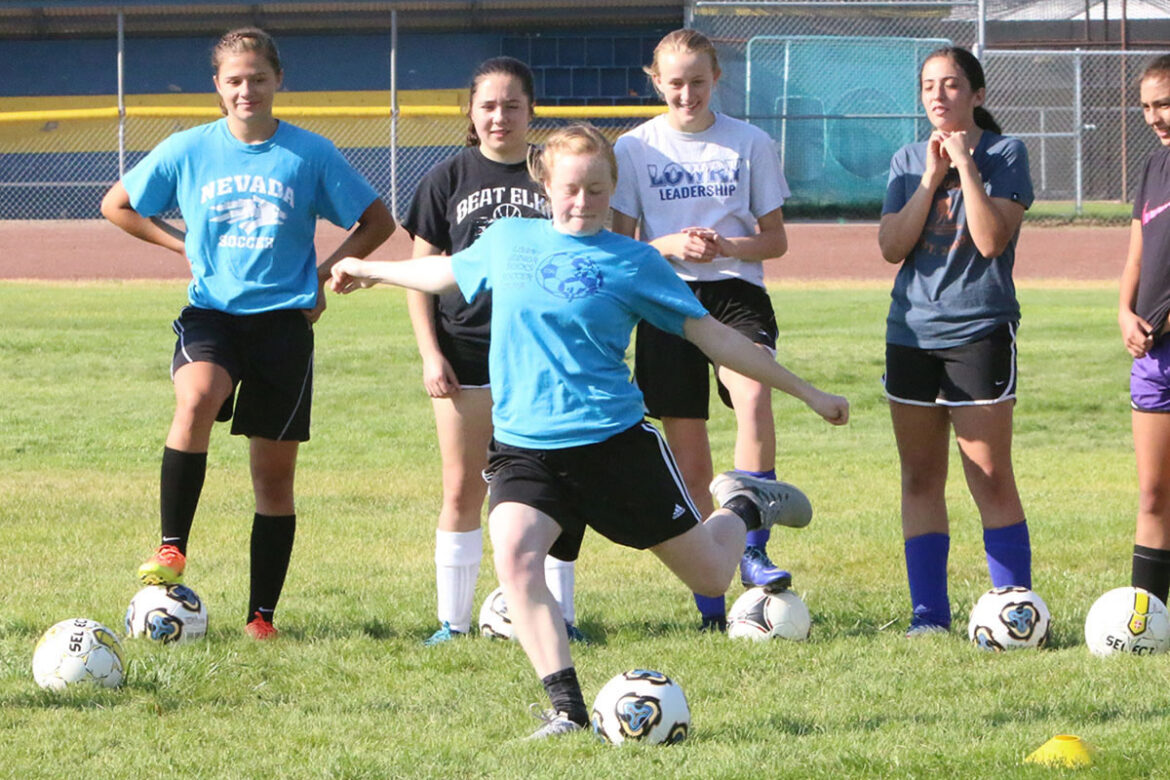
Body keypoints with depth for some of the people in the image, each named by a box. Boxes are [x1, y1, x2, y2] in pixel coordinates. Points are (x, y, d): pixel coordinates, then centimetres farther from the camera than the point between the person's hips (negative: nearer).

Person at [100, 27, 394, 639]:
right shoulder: (188, 151, 1)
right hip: (212, 313, -1)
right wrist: (186, 247, 8)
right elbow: (117, 207, 14)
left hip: (284, 319, 1)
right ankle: (171, 548, -26)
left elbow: (376, 222, 10)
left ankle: (262, 616, 11)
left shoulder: (310, 154, 0)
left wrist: (324, 274, 2)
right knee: (196, 397, -34)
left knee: (274, 474, 3)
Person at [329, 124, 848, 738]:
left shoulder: (632, 262, -1)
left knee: (711, 576, 6)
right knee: (515, 555, -29)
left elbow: (712, 335, 3)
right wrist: (370, 270, 44)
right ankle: (566, 706, -24)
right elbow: (450, 272, 29)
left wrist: (805, 392, 2)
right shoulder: (506, 241, 7)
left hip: (615, 441, -2)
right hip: (524, 448, 2)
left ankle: (741, 506, 41)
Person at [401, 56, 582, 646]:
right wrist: (429, 353, -3)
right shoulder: (449, 179, 4)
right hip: (466, 349, 0)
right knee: (462, 492, 3)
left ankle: (559, 617, 7)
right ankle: (453, 622, 9)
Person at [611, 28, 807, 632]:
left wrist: (729, 246, -13)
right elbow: (620, 244, 6)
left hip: (736, 293, -1)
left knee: (754, 397, -33)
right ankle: (710, 605, 11)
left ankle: (753, 553, -31)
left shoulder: (750, 144, 6)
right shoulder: (635, 148, 5)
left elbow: (775, 238, 8)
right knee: (690, 466, 2)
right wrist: (671, 246, -14)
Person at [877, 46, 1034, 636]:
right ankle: (929, 613, 10)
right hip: (912, 332, 5)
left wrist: (964, 166, -13)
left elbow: (991, 240, -15)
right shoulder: (908, 161, 11)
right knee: (920, 477, 5)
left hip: (980, 331, -5)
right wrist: (931, 178, -6)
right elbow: (891, 247, -1)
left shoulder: (1004, 155, -2)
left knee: (991, 478, -7)